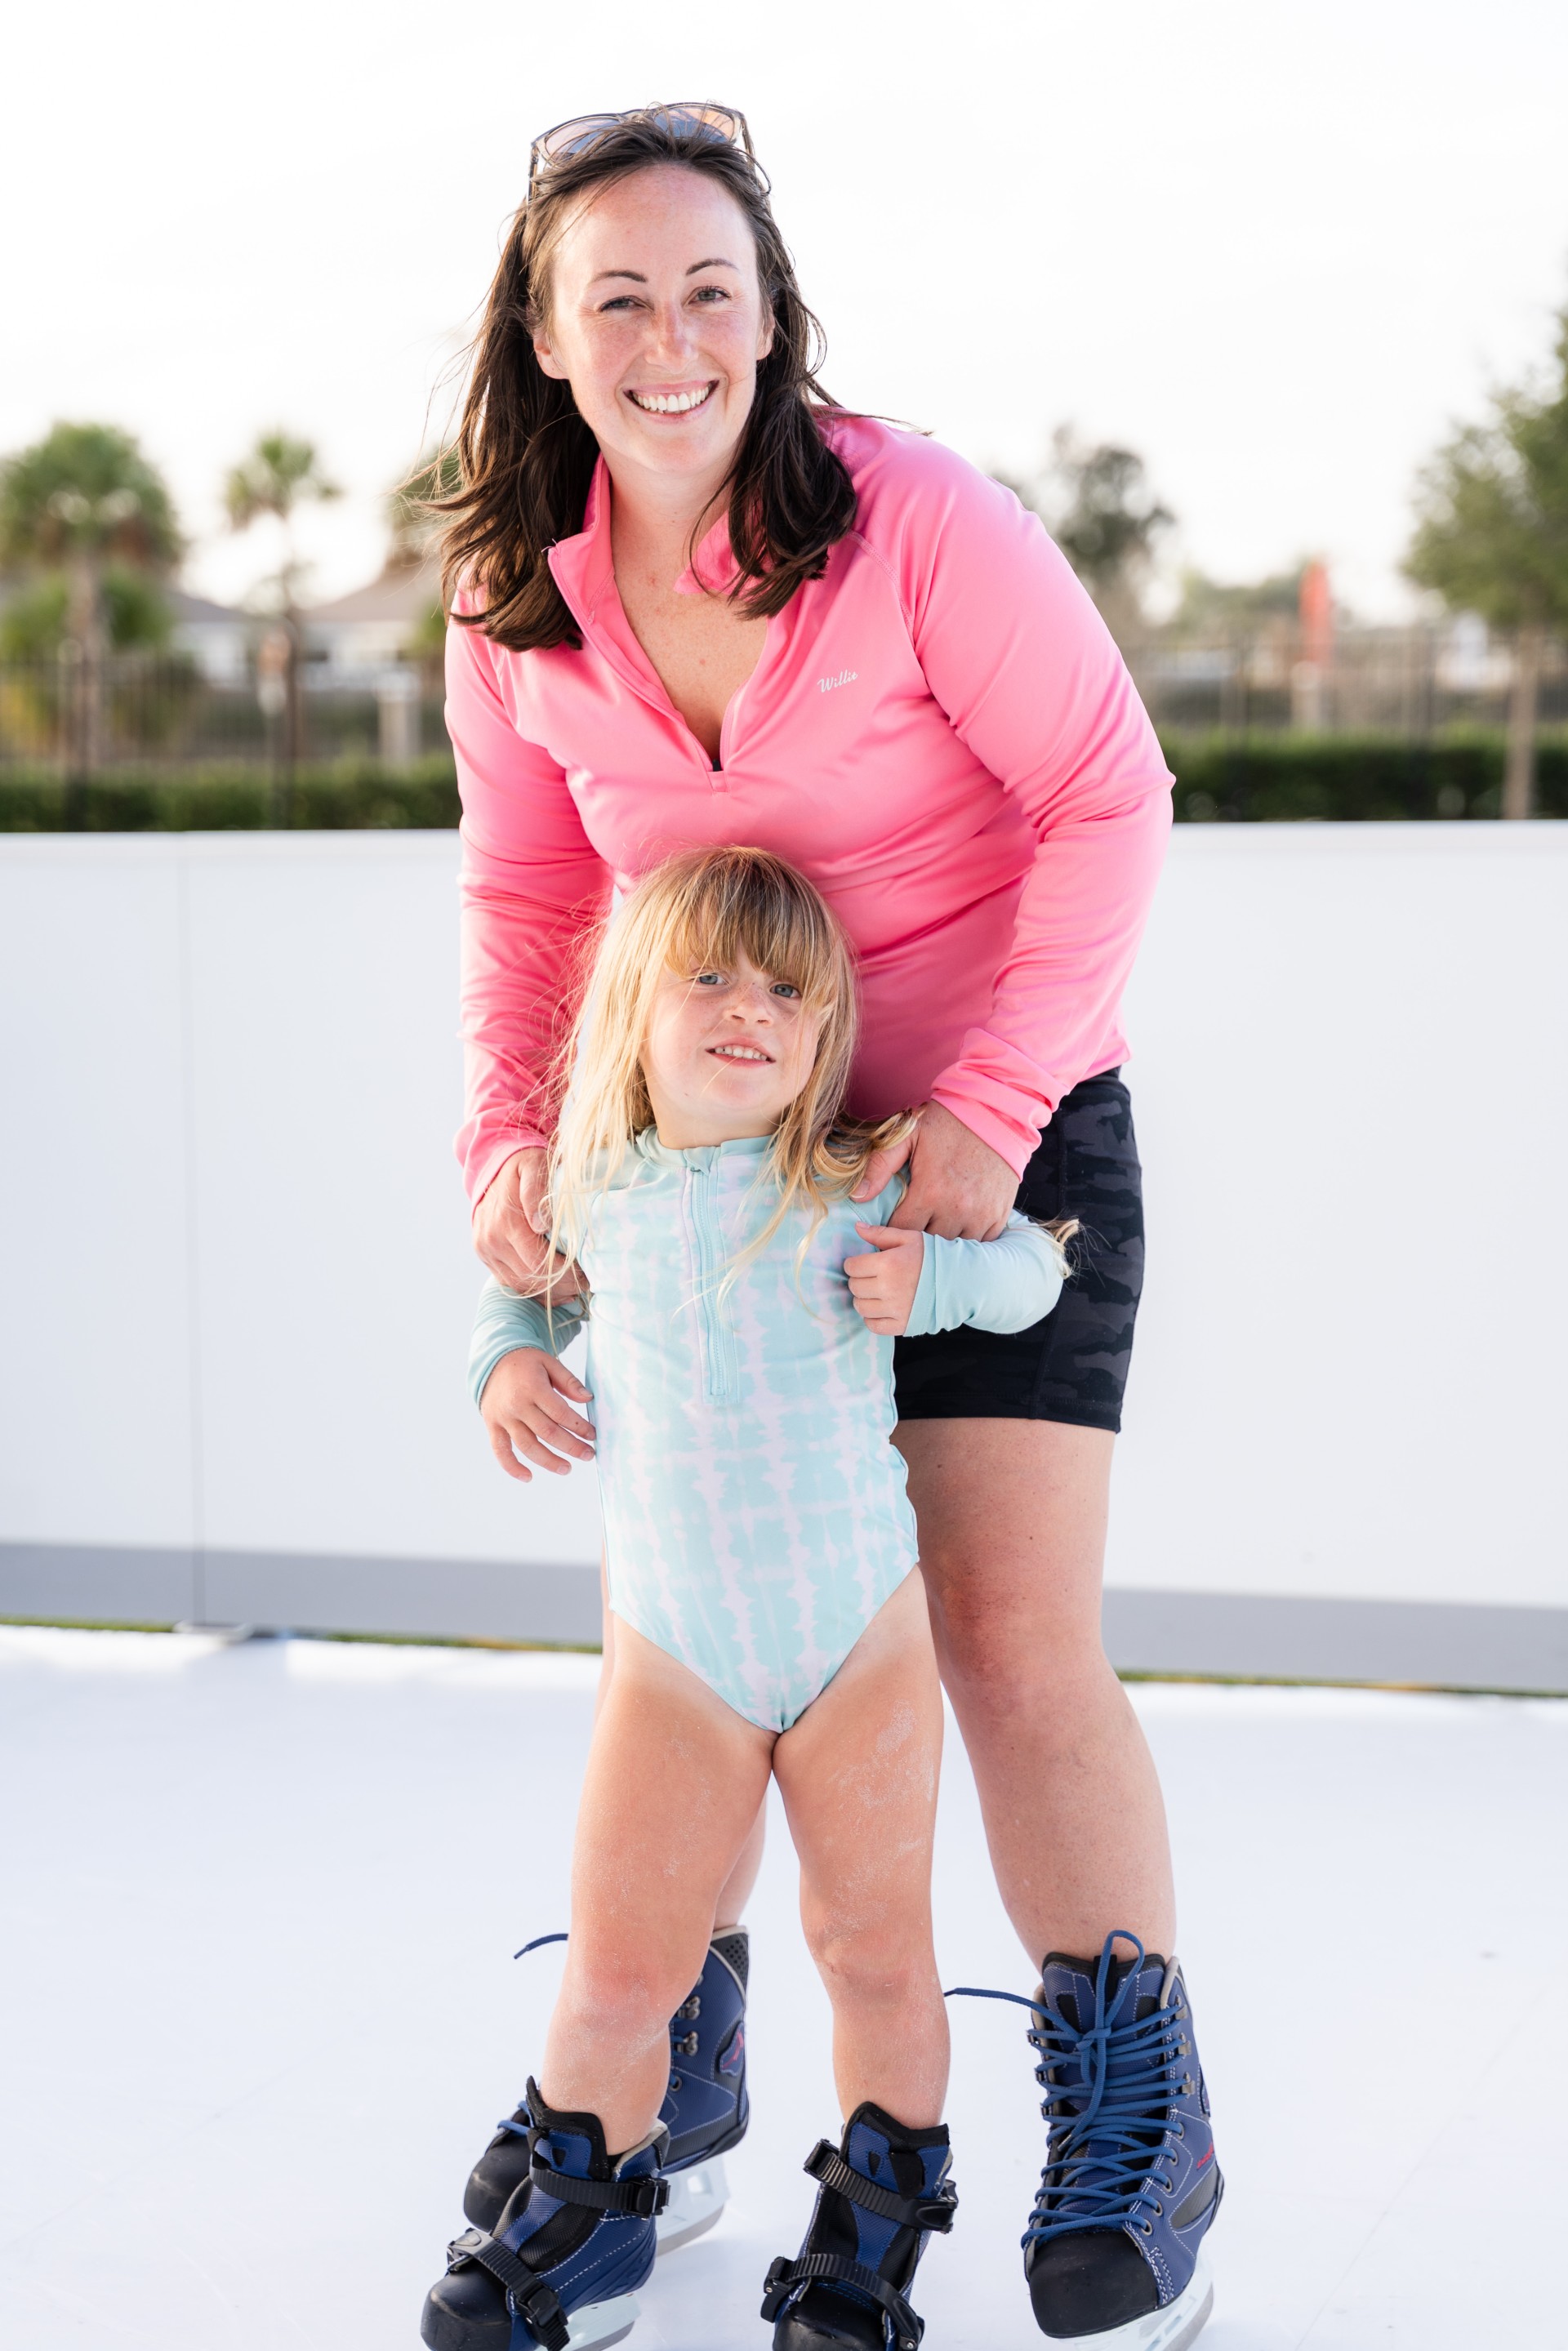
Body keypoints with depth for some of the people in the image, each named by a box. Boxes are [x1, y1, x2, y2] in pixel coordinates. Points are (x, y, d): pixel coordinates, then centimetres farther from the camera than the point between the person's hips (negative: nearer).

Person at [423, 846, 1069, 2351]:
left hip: (863, 1637, -1)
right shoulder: (597, 1201, -1)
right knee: (614, 1971, -1)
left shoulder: (853, 1194, -9)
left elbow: (1031, 1266, 1)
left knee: (874, 1947, 8)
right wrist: (509, 1356, 1)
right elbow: (523, 1281, 21)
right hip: (673, 1660, 1)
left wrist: (931, 1282, -17)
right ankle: (581, 2218, 24)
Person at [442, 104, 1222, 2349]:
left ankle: (1137, 2139, 5)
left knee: (1017, 1640, -9)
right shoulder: (520, 599, -5)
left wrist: (987, 1111, -21)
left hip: (1001, 1137, -4)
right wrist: (511, 1137, -11)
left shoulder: (917, 520, -20)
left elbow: (1108, 801, -15)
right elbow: (528, 897, 6)